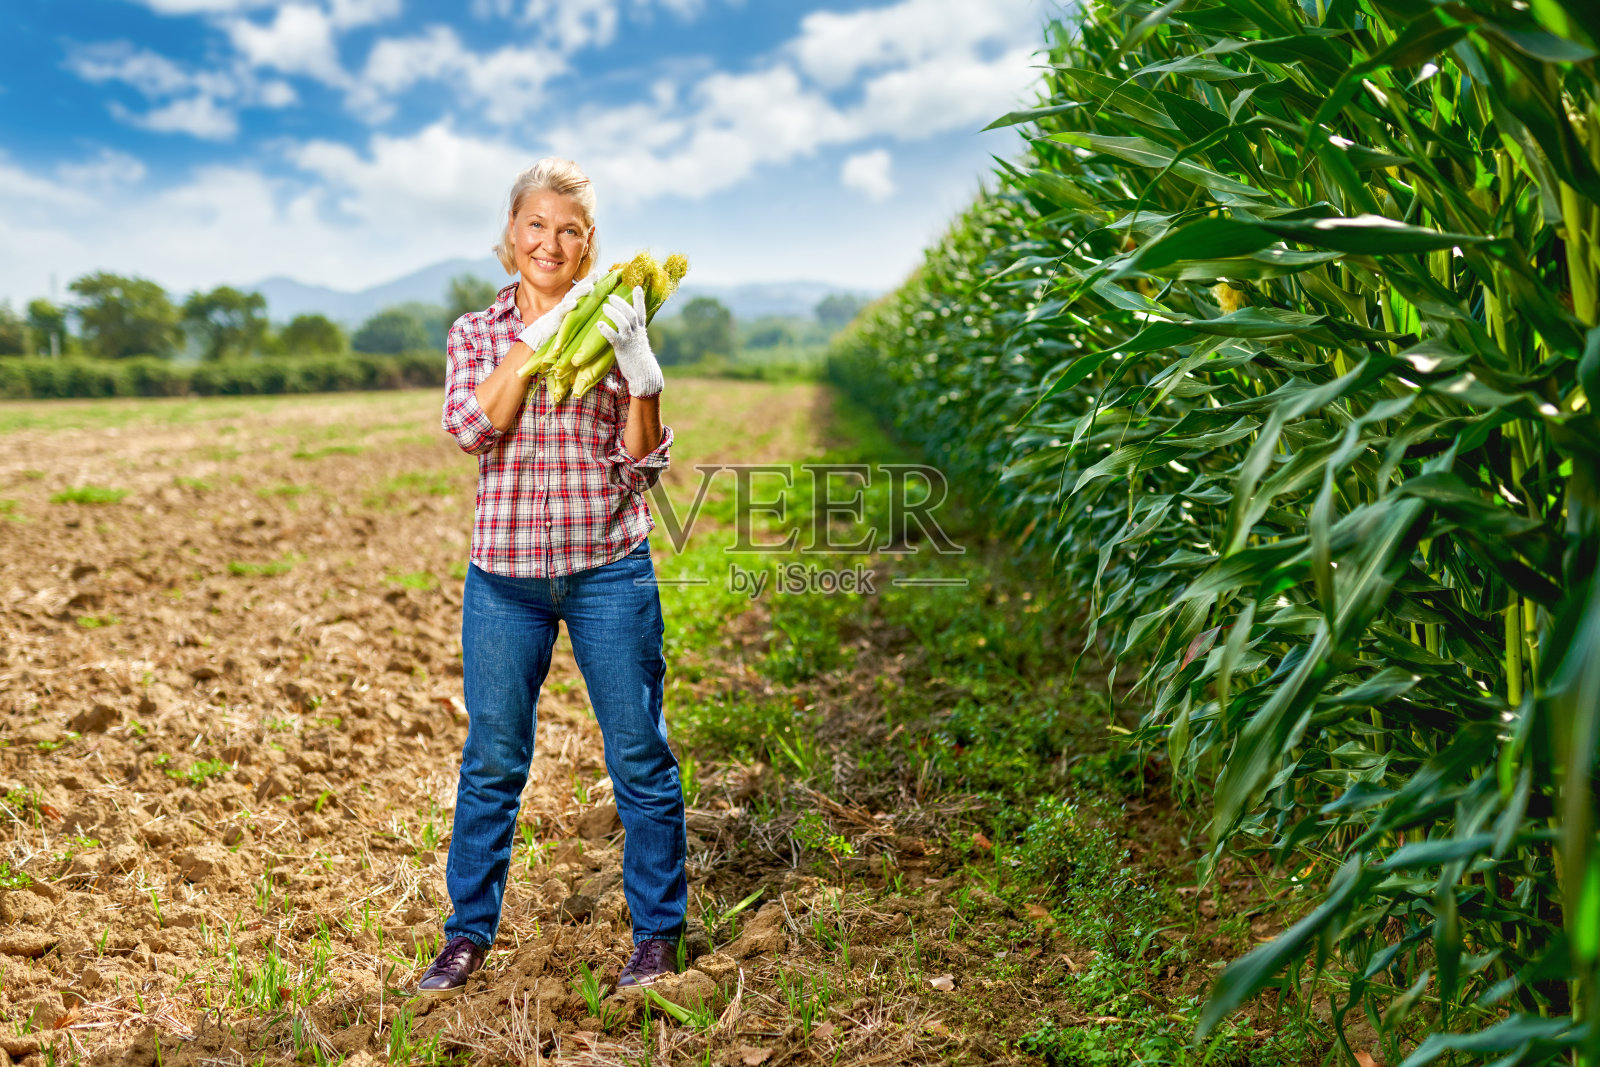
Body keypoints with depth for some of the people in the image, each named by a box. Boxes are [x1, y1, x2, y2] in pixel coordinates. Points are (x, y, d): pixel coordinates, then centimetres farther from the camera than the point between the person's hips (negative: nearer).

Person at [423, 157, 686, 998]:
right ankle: (468, 936, 28)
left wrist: (641, 372, -15)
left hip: (609, 568, -1)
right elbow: (472, 426, -11)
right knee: (491, 762, 10)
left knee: (639, 756, 5)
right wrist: (540, 332, -13)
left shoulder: (609, 329, 4)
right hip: (504, 576, 1)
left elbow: (642, 467, -2)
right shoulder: (477, 332, 9)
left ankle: (658, 935, 22)